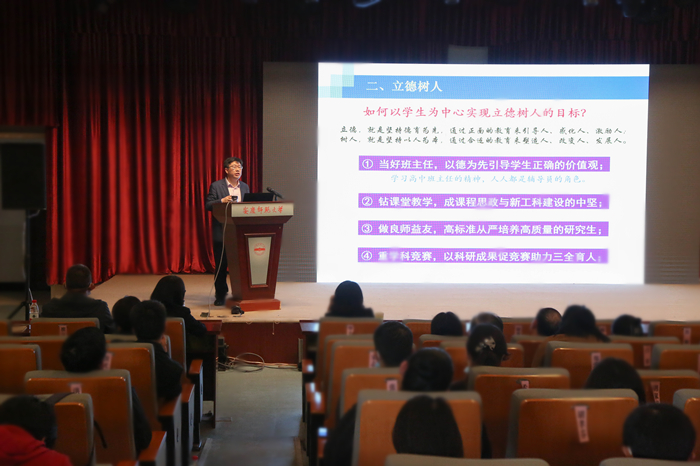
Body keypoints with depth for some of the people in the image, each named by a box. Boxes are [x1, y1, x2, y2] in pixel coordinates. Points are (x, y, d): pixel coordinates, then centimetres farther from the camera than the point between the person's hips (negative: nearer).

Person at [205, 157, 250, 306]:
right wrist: (222, 201, -20)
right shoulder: (216, 186, 0)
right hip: (222, 233, -3)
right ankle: (220, 295, 10)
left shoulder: (245, 187, 13)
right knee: (221, 265, 2)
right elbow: (208, 205, -5)